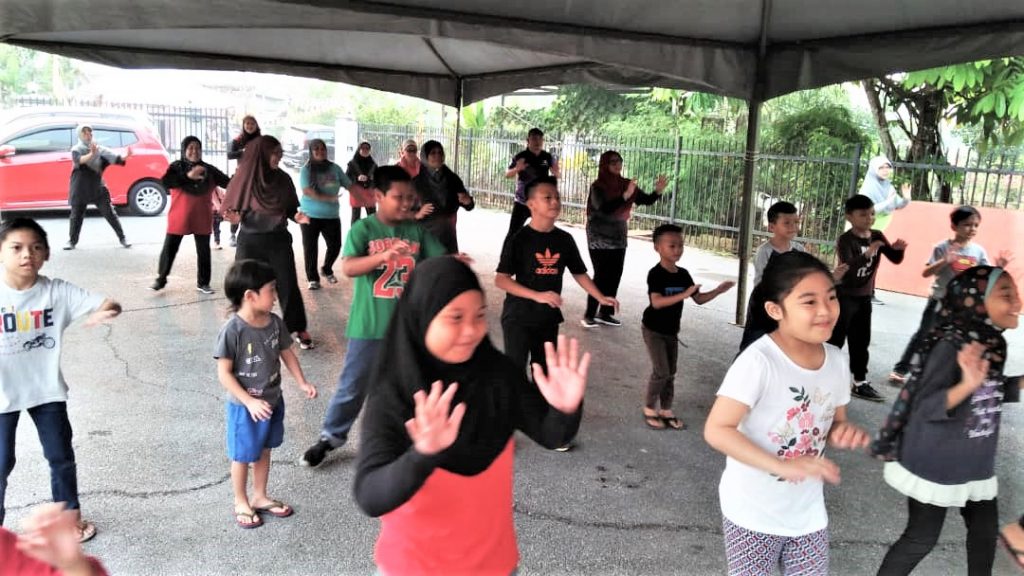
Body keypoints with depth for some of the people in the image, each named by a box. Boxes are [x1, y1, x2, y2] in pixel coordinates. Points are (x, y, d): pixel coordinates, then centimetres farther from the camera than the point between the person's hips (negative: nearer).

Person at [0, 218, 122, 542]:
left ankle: (71, 516, 35)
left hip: (47, 390, 2)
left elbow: (108, 304, -17)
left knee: (61, 456, 14)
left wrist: (105, 311, -41)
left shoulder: (57, 292, -11)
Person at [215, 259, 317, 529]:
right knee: (243, 456, 13)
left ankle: (260, 497, 41)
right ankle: (241, 503, 34)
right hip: (244, 407, -6)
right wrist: (250, 402, -23)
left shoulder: (275, 322, -7)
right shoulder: (233, 330, -25)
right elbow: (224, 373, -20)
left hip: (273, 401, 6)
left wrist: (302, 383, 1)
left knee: (263, 451, 22)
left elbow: (287, 353, 8)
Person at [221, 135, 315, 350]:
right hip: (250, 241, -1)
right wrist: (235, 217, -23)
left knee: (288, 285, 2)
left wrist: (297, 217, -13)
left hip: (279, 240, 2)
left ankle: (298, 329, 16)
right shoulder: (245, 177, -6)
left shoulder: (283, 179, 1)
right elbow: (233, 209, -1)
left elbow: (291, 209, 9)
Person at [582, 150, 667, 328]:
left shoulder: (625, 184, 1)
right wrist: (625, 195, -38)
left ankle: (605, 313, 16)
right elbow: (604, 208, -29)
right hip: (600, 238, -6)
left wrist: (658, 191, -15)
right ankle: (589, 315, -2)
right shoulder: (597, 186, -14)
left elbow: (646, 200, 4)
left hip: (619, 237, 6)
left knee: (615, 276, 6)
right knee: (601, 276, -9)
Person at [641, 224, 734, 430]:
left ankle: (666, 411, 24)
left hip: (672, 331, 7)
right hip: (653, 330, -7)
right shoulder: (655, 274, -20)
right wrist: (684, 294, -39)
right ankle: (649, 409, 10)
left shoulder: (683, 274, 2)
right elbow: (656, 302, -32)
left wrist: (718, 290, -7)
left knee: (671, 373, 12)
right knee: (661, 372, -8)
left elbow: (699, 299, 9)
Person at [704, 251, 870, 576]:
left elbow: (833, 423, 11)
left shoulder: (836, 360, -3)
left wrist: (844, 432, -13)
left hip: (808, 512, 6)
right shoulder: (758, 361, -25)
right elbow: (716, 430, -28)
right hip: (753, 513, -6)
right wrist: (782, 465, -37)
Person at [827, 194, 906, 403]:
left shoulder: (877, 236, 1)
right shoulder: (845, 240, -18)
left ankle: (860, 383, 21)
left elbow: (895, 259, 1)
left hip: (865, 297, 6)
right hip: (844, 296, -6)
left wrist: (899, 249, -21)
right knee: (835, 340, -2)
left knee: (861, 341, 12)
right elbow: (849, 267, -32)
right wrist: (867, 254, -48)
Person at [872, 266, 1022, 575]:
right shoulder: (949, 345, -25)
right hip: (934, 464, -8)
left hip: (974, 464, 8)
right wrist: (966, 384, -41)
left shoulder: (994, 344, -1)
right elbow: (925, 408, -27)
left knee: (986, 529, 21)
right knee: (921, 539, 4)